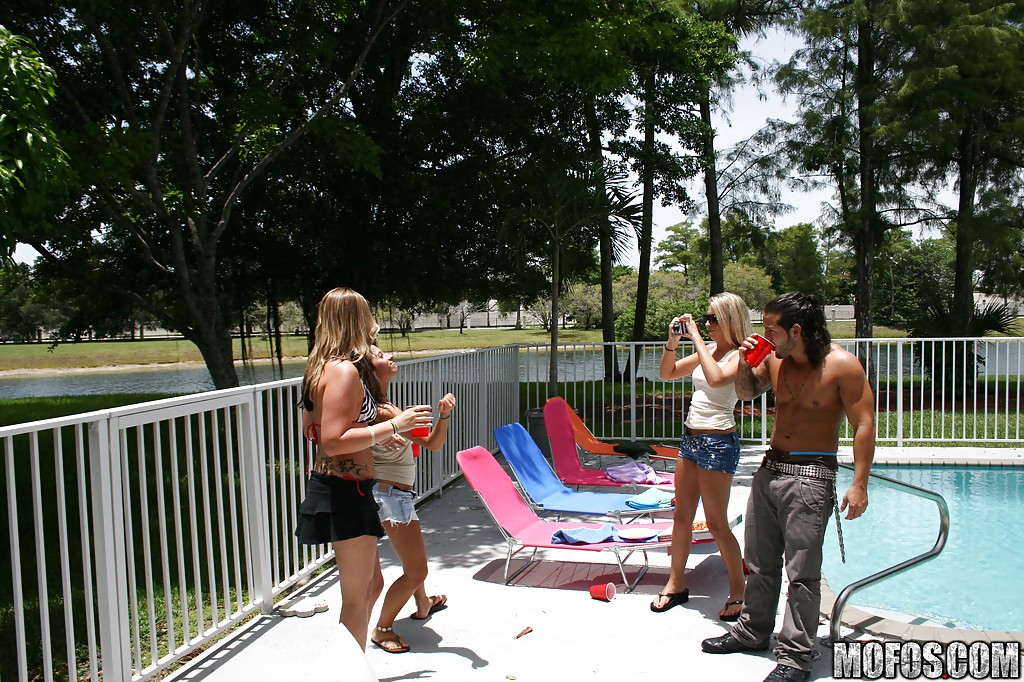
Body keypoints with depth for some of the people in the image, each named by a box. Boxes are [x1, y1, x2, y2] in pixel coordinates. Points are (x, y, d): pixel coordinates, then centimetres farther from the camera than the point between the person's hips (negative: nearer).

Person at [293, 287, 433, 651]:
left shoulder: (321, 368, 12)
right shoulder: (344, 370, -19)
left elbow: (311, 429, 19)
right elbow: (333, 441, -25)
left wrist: (376, 433, 18)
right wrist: (394, 425, -22)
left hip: (331, 486, 11)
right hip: (345, 490, -11)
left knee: (372, 584, 21)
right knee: (357, 598, 2)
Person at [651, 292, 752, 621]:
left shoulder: (740, 355, -12)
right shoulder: (707, 350, 9)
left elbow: (716, 378, -33)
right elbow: (667, 373, 15)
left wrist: (696, 336, -26)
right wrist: (672, 341, -1)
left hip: (718, 443, -8)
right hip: (690, 437, 8)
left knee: (716, 523, 1)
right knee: (681, 515, 13)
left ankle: (739, 591, 18)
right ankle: (676, 584, 26)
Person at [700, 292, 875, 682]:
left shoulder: (841, 365, -12)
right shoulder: (776, 360, 5)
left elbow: (863, 424, -12)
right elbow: (746, 392, 21)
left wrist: (859, 484, -18)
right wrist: (745, 364, 0)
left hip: (810, 476, -6)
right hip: (770, 469, 7)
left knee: (802, 572, -1)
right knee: (759, 561, 16)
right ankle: (753, 632, 33)